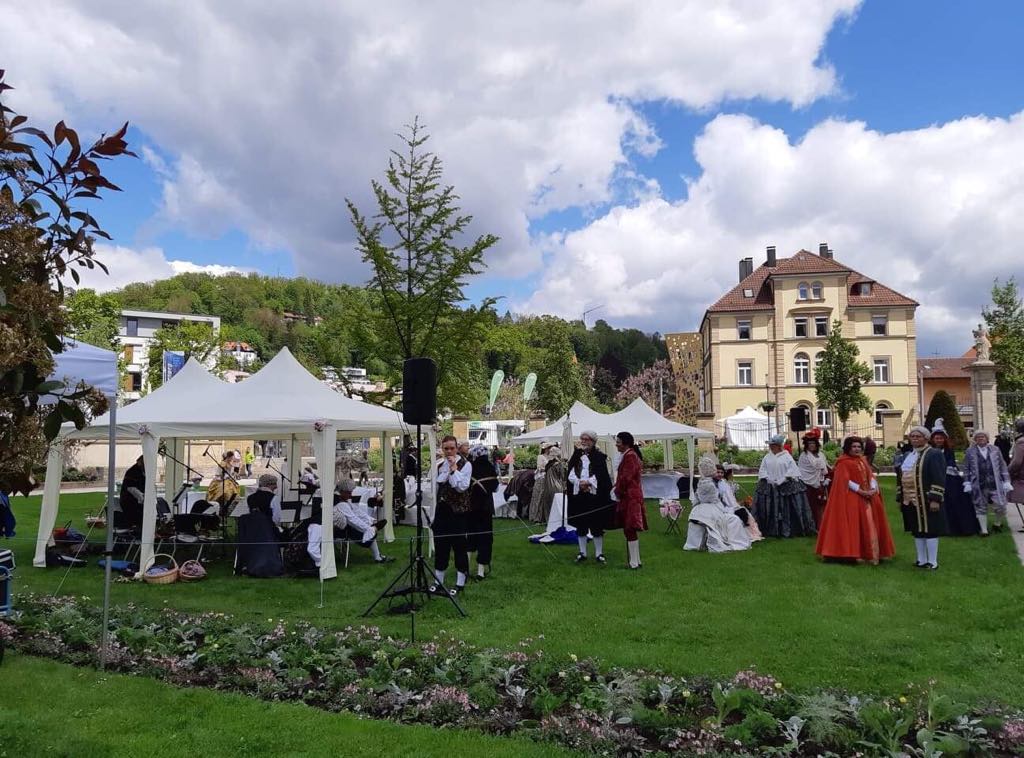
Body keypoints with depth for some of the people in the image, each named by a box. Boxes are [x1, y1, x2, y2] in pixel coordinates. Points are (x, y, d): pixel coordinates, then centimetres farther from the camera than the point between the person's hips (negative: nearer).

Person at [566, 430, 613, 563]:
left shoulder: (599, 457, 1)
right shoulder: (576, 456, 10)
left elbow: (601, 475, -9)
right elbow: (570, 474, 3)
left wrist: (588, 482, -19)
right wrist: (580, 483, -14)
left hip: (595, 495, -3)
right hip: (578, 495, 3)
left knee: (596, 525, 1)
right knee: (580, 525, 7)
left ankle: (599, 553, 11)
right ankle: (582, 553, 16)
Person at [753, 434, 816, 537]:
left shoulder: (787, 456, 1)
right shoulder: (767, 458, 11)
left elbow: (792, 470, -6)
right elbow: (762, 471, 7)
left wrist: (782, 480, -14)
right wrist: (768, 479, -9)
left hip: (785, 487, -3)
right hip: (769, 487, 3)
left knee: (786, 509, -3)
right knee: (771, 510, 3)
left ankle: (788, 530, 2)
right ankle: (771, 531, 8)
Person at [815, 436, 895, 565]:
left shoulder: (863, 460, 16)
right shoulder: (843, 462, -6)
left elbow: (870, 476, 10)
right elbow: (846, 481, -14)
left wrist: (873, 489, -9)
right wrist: (862, 491, -19)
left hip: (868, 497, 7)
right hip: (851, 498, -7)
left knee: (870, 525, 7)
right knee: (854, 526, -6)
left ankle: (870, 554, 13)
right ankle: (855, 553, -1)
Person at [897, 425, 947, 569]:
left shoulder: (934, 454, -6)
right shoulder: (907, 456, 16)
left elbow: (939, 479, -13)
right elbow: (900, 478, 18)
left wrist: (935, 499, -19)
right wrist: (900, 499, 14)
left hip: (927, 501, -7)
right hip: (910, 501, 7)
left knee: (930, 530, -2)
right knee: (917, 530, 12)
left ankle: (932, 562, 5)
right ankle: (922, 560, 20)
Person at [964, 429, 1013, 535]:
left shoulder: (994, 450, 7)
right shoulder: (970, 451, 3)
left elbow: (1002, 466, 9)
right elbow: (966, 468, 6)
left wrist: (1006, 481, 3)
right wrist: (967, 482, 1)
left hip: (995, 484, 1)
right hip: (978, 486, -1)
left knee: (1001, 506, 0)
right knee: (981, 507, 5)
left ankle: (997, 524, 26)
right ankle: (984, 530, 14)